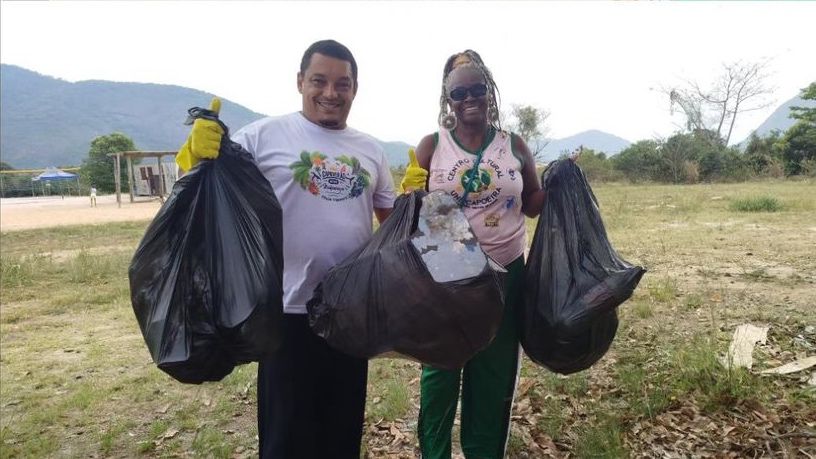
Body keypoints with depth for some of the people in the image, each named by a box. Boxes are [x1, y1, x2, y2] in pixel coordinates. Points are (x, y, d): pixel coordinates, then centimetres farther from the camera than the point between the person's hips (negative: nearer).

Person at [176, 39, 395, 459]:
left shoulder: (370, 149, 8)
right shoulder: (264, 135, -5)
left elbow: (391, 218, 16)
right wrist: (196, 153, -24)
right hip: (290, 309, -4)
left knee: (345, 424, 22)